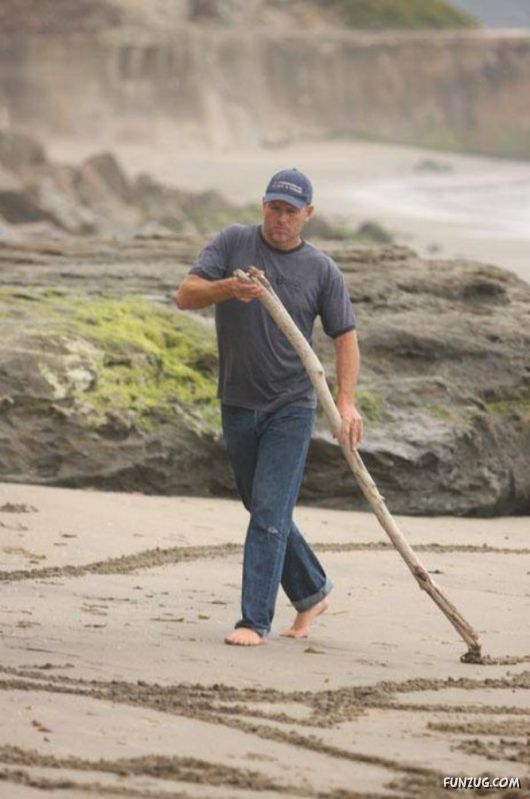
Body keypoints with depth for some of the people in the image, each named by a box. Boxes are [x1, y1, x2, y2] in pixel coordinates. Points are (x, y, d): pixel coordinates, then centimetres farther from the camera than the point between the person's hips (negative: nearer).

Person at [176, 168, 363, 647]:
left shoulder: (322, 270, -2)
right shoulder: (232, 244, 0)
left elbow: (345, 337, -1)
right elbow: (186, 295, -9)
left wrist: (346, 401, -15)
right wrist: (228, 288, -30)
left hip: (290, 408, -3)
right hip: (238, 405, 3)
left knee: (270, 513, -11)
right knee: (263, 511, 15)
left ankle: (255, 621, -11)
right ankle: (312, 592, 33)